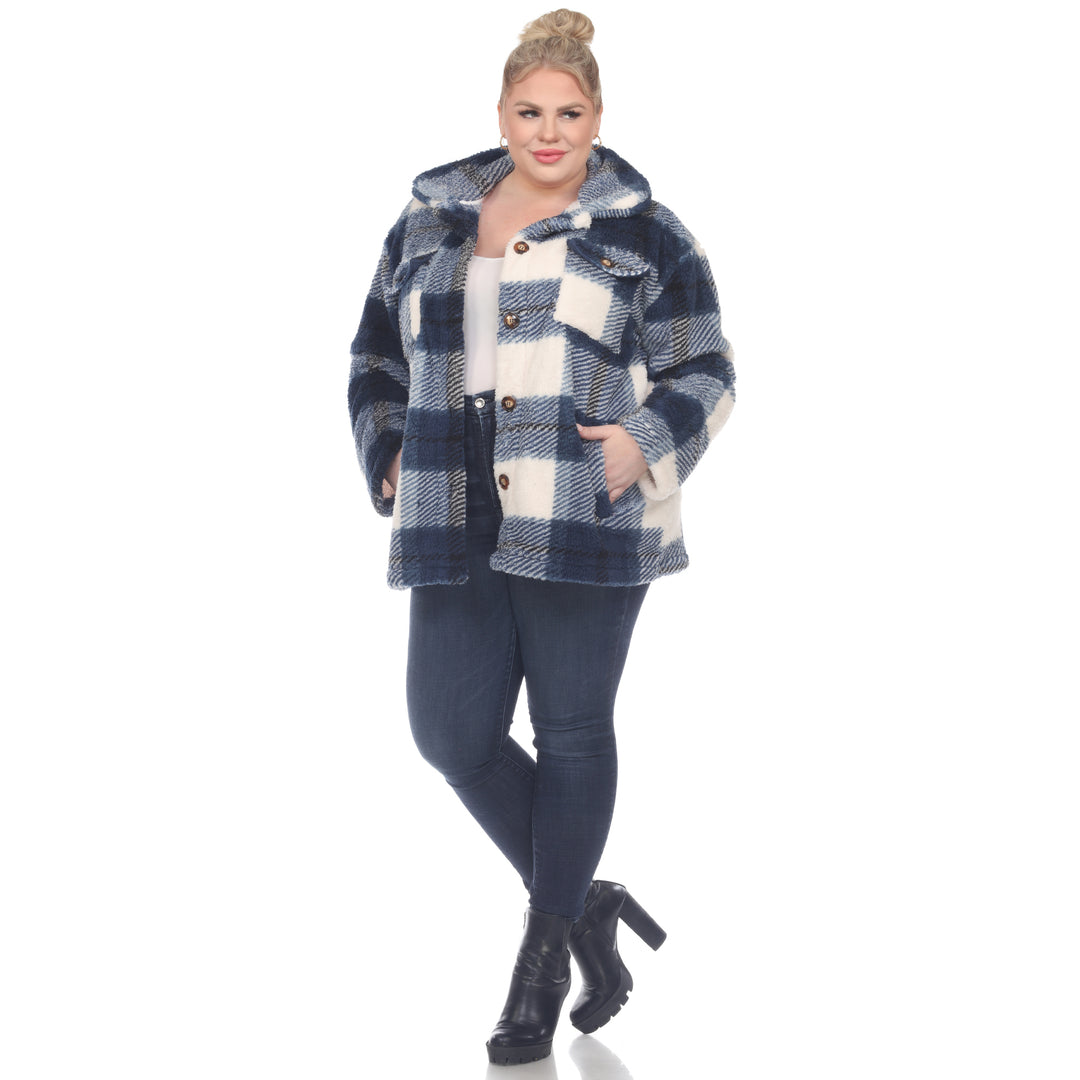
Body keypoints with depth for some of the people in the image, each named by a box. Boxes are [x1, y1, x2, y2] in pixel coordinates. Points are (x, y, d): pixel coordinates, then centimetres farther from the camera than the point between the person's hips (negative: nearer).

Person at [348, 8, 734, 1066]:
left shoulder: (644, 233, 3)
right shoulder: (428, 222, 13)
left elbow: (705, 374, 3)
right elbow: (377, 362, 20)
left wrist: (645, 442, -14)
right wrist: (391, 464, 6)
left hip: (585, 521, -4)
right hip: (461, 527, 4)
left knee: (571, 729, 2)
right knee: (453, 733, -1)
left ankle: (544, 957, 16)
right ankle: (585, 905, 19)